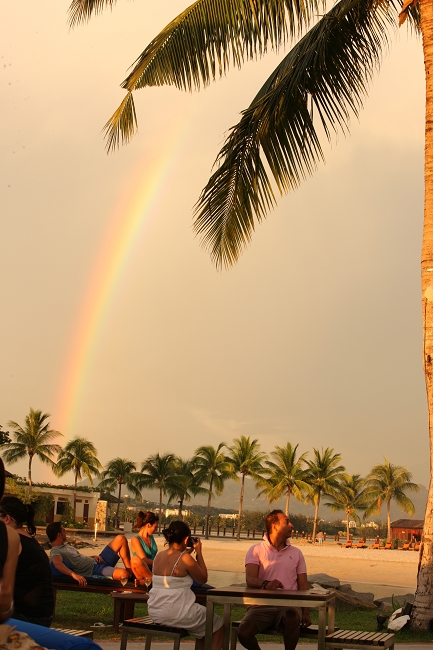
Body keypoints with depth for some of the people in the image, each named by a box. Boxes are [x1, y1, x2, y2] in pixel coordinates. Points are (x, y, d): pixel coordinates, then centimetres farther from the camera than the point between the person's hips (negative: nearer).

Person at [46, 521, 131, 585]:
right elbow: (57, 564, -36)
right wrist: (74, 574, -54)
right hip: (95, 571, -10)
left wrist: (94, 556, 5)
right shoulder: (55, 552, -14)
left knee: (121, 539, 1)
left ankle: (131, 571, 6)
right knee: (124, 574, -35)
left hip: (97, 562, 10)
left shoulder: (66, 546, 19)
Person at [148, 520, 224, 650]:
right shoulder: (185, 558, -16)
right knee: (218, 626, 16)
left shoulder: (158, 556, 3)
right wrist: (199, 553, 3)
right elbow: (203, 579, -2)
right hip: (177, 613, -7)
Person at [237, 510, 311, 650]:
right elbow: (250, 579, -9)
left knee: (292, 617, -35)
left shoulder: (296, 553, 15)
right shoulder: (256, 550, 4)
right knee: (243, 633, -28)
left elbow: (303, 585, 11)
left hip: (288, 605, 1)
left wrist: (306, 612, -4)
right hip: (262, 605, -1)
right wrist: (266, 584, -32)